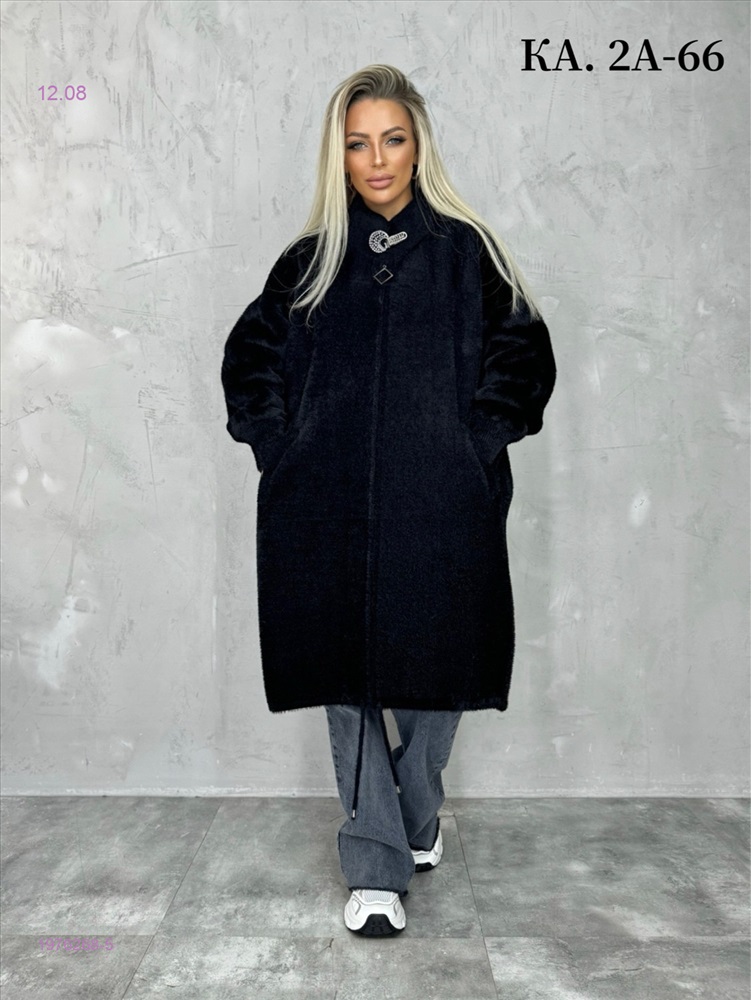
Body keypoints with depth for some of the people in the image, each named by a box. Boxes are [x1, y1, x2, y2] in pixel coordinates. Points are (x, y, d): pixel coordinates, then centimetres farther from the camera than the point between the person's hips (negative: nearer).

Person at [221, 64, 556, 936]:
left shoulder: (465, 251, 6)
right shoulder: (310, 261, 10)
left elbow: (524, 358, 5)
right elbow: (249, 361, 16)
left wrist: (472, 446, -4)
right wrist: (282, 450, 4)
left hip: (439, 511, -1)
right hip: (328, 514, 2)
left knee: (431, 670, 7)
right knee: (346, 679, 3)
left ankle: (417, 818, 35)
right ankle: (376, 869, 15)